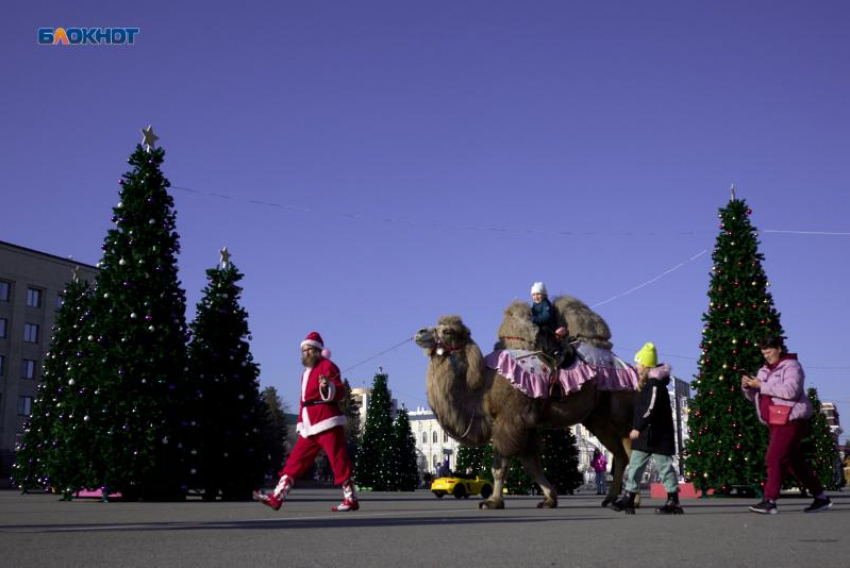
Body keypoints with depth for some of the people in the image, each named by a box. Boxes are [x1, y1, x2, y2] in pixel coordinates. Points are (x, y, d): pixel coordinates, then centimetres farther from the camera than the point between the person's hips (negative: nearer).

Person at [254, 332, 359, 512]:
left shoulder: (327, 366, -3)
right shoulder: (306, 373, 23)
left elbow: (340, 392, -13)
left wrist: (327, 386, -33)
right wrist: (301, 424, 23)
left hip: (327, 423, -8)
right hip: (309, 427, 9)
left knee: (339, 461, -7)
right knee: (296, 460, 5)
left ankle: (351, 500, -2)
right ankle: (277, 497, 5)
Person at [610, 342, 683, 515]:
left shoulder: (655, 384, -15)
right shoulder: (647, 384, 16)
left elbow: (651, 409, -24)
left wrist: (638, 427, -26)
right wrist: (637, 428, 21)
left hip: (657, 435, -10)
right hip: (645, 435, 10)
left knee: (664, 466, -4)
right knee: (635, 465, 8)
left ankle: (674, 501, 2)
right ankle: (628, 499, 10)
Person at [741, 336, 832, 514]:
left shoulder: (791, 366, -6)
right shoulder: (765, 370, 18)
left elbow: (790, 391, -23)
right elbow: (754, 397, 20)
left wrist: (761, 385, -21)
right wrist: (747, 386, -2)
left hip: (791, 420, -9)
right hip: (776, 422, 9)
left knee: (775, 458, -16)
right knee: (794, 461, 11)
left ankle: (770, 501, -18)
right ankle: (821, 498, 20)